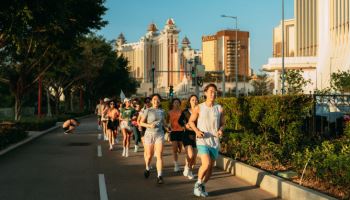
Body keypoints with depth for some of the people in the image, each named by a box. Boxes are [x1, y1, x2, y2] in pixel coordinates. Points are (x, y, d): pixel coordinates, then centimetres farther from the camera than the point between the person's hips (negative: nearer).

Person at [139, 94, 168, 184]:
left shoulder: (162, 111, 8)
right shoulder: (148, 110, -3)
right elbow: (141, 122, -3)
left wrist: (167, 127, 6)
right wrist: (149, 125, -20)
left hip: (159, 134, 2)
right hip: (149, 134, -2)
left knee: (159, 155, -9)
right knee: (149, 156, 9)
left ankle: (159, 176, -9)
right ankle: (147, 168, 41)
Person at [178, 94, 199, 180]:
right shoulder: (185, 112, -3)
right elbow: (180, 121, 10)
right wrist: (185, 125, -8)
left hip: (197, 136, 2)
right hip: (187, 135, -2)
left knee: (194, 157, 6)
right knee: (190, 155, -17)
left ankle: (190, 171, 31)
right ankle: (186, 166, 12)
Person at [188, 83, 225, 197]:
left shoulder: (219, 109, 1)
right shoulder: (199, 108, -3)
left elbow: (222, 124, 10)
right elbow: (191, 121, 7)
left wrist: (220, 130, -13)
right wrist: (197, 130, -11)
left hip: (215, 141, 3)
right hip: (202, 141, -3)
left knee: (211, 166, 8)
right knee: (206, 164, -19)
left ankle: (202, 186, 31)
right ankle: (198, 184, 6)